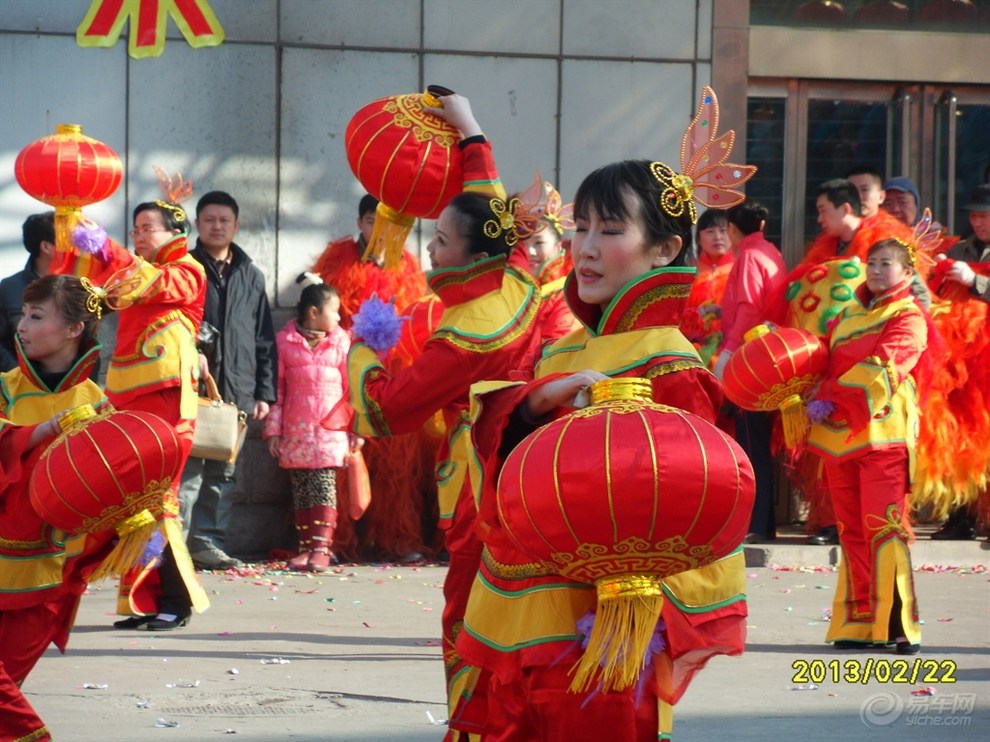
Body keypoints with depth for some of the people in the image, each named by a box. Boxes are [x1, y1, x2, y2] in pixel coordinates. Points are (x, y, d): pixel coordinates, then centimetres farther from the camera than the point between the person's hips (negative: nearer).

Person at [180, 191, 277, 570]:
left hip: (236, 392, 4)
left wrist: (264, 393, 9)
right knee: (187, 470, -10)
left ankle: (209, 543, 11)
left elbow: (265, 340, 15)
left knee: (223, 473, 6)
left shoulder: (251, 276, 15)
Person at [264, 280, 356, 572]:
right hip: (297, 428, 1)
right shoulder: (284, 340, 5)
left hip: (331, 427, -1)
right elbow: (277, 387, 6)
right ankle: (306, 546, 8)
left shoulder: (341, 341, 8)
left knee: (324, 485, -9)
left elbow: (352, 385, 8)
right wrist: (273, 430, 3)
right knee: (301, 489, 3)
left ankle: (321, 547, -11)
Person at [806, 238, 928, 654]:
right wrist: (819, 399, -5)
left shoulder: (909, 317, -1)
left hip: (882, 433, -7)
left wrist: (834, 400, -17)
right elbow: (829, 364, 16)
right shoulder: (849, 315, 21)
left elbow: (882, 366, -13)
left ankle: (896, 624, -13)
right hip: (840, 435, 7)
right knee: (852, 530, 6)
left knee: (883, 526, -12)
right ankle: (860, 622, 10)